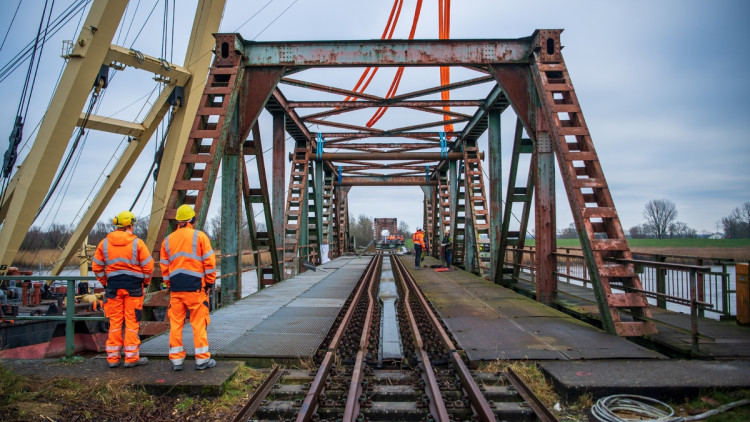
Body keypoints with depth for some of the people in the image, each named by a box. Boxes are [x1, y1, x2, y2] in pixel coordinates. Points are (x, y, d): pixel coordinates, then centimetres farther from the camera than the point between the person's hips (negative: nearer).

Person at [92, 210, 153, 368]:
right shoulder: (137, 243, -7)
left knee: (114, 322, 10)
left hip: (113, 286, 4)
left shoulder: (104, 243, 4)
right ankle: (131, 357, 6)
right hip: (133, 286, -3)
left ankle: (113, 358, 15)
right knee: (132, 322, 2)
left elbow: (96, 267, 8)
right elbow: (148, 265, -7)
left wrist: (104, 282, 18)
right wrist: (146, 282, 8)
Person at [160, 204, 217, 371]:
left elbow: (164, 266, 13)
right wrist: (209, 283, 3)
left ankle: (176, 360, 14)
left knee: (175, 324, 9)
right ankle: (202, 359, 6)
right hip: (196, 287, -4)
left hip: (175, 289, 4)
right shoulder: (200, 236, -2)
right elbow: (209, 262, -5)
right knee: (199, 323, 2)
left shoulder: (168, 240, 12)